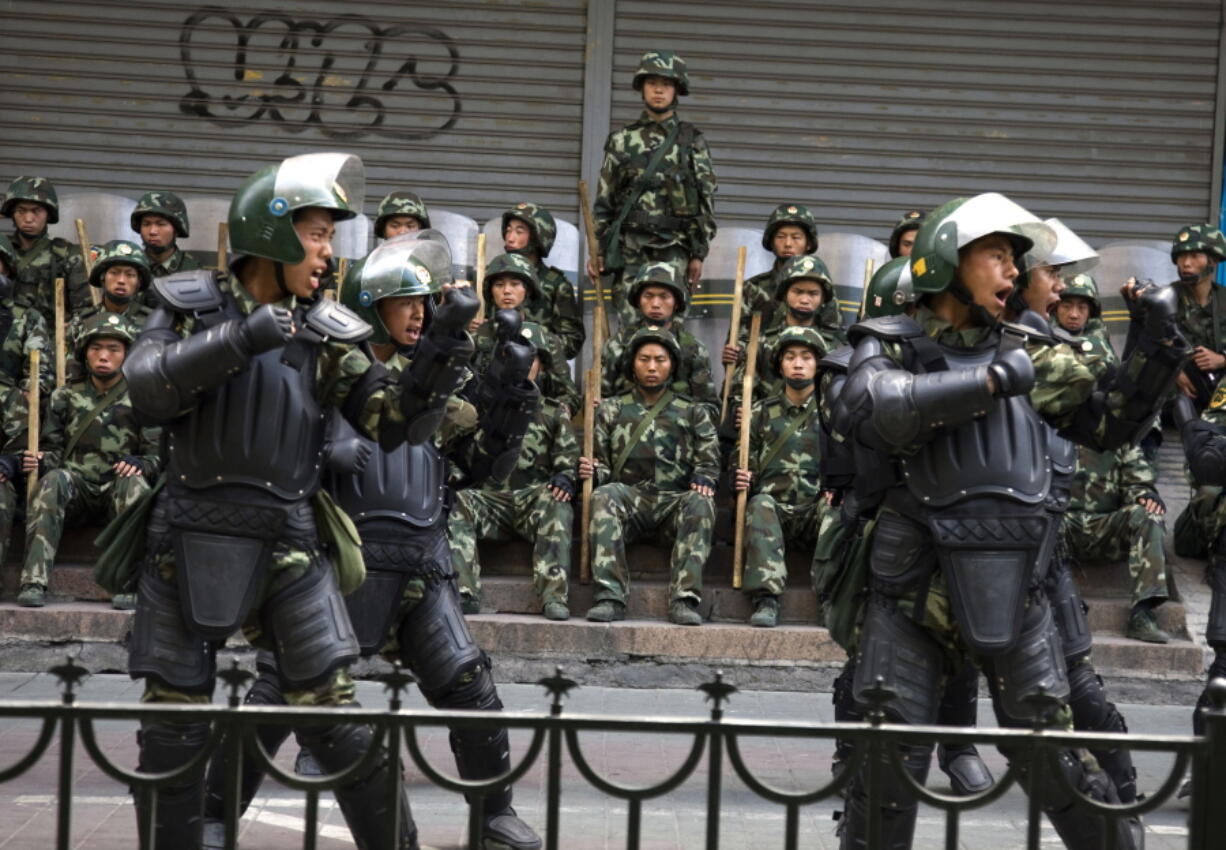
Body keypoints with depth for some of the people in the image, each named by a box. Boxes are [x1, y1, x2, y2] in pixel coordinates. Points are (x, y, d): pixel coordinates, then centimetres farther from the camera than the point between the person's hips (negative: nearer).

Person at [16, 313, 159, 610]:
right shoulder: (65, 398, 11)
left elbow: (157, 454, 0)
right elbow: (52, 450, 11)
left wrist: (138, 464, -24)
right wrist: (40, 461, -13)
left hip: (119, 492, -1)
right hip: (75, 492, 1)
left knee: (133, 483, -34)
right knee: (54, 479, -31)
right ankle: (34, 582, -37)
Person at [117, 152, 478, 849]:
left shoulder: (328, 332, 4)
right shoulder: (191, 306, 2)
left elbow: (399, 424, 0)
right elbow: (146, 390, -14)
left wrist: (442, 353, -15)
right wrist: (238, 339, -24)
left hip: (289, 546, 0)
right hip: (189, 540, 0)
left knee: (338, 721, -3)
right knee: (173, 730, 4)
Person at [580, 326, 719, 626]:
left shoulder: (693, 412, 18)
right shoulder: (611, 410, 19)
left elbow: (708, 459, 10)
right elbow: (600, 462, 13)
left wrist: (704, 477, -14)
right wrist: (593, 472, -11)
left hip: (676, 501, 0)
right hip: (630, 498, 0)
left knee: (700, 503, -34)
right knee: (603, 496, -33)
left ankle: (683, 599, -39)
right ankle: (610, 597, -39)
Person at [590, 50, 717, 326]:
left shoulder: (691, 141, 8)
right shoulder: (622, 141, 12)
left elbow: (706, 200, 5)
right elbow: (603, 200, 14)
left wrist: (699, 254, -1)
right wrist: (597, 250, 7)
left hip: (673, 251, -1)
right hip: (629, 249, 2)